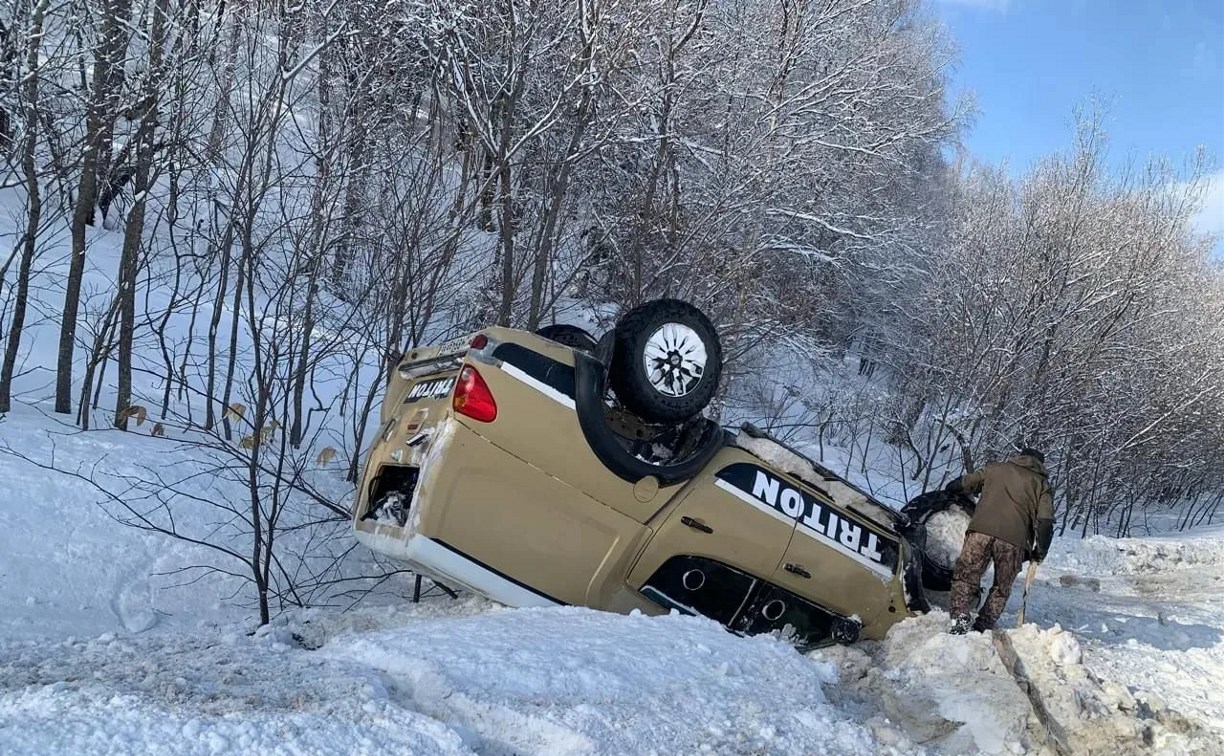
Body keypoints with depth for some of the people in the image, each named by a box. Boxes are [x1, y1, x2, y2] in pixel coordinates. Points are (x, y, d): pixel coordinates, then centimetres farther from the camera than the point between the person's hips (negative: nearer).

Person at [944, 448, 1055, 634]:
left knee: (965, 576, 8)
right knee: (1001, 589, 15)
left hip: (981, 530, 0)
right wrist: (1039, 553, 17)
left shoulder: (995, 469, 22)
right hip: (1014, 540, 0)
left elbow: (962, 484, 22)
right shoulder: (1041, 484, 19)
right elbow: (1045, 522, 7)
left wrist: (947, 491, 42)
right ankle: (982, 628, 7)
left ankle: (960, 619, -10)